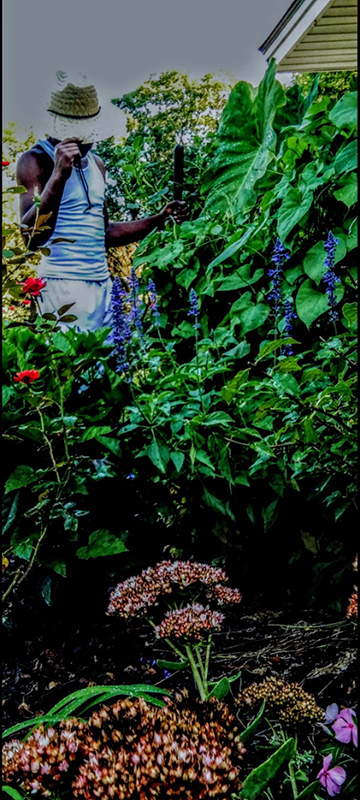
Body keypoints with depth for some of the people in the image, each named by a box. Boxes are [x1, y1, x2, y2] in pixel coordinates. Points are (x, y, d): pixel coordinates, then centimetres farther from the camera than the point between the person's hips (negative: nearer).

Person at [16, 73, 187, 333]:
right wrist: (59, 175, -26)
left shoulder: (96, 164, 17)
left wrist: (159, 219, 16)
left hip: (102, 283, 7)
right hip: (63, 285, -7)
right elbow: (32, 237, -18)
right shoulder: (35, 161, -5)